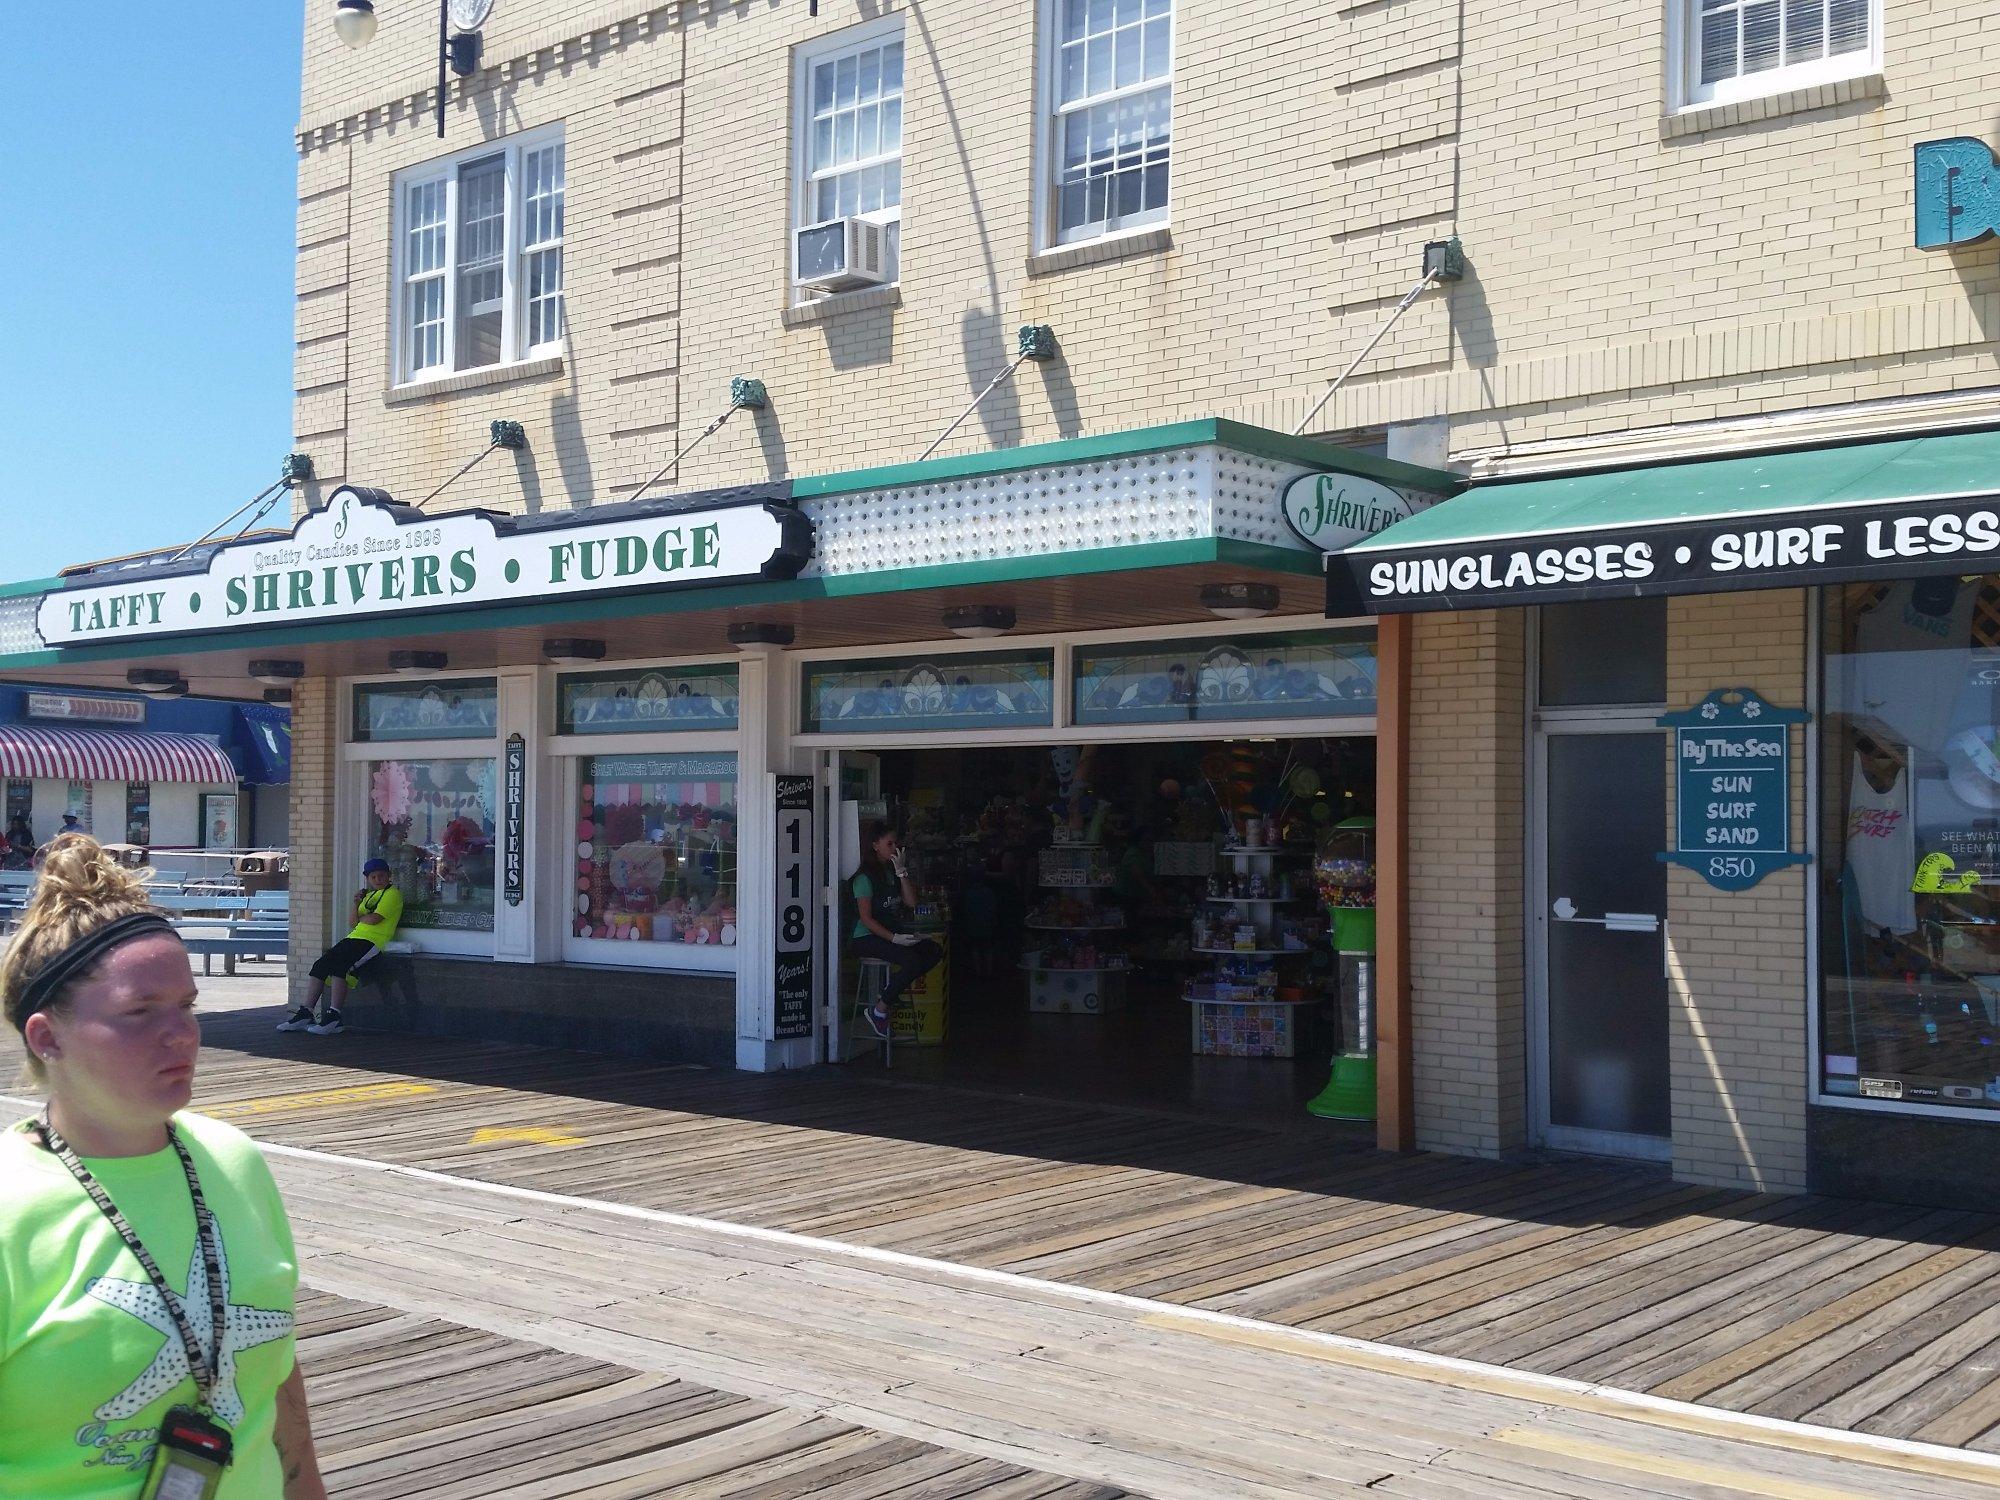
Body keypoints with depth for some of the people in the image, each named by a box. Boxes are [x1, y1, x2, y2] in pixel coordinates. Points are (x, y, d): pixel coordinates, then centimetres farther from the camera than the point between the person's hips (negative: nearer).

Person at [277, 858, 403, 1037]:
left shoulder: (392, 894, 0)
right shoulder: (369, 895, 28)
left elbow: (374, 919, -12)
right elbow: (355, 923, 20)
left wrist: (360, 918, 7)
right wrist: (357, 904, 5)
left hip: (371, 941, -9)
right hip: (353, 938, 9)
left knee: (337, 964, -29)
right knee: (320, 965, -10)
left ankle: (334, 1015, -30)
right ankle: (306, 1013, -12)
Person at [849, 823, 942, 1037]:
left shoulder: (891, 873, 12)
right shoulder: (865, 877, -10)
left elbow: (911, 902, 2)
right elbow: (866, 918, -16)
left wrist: (901, 871, -4)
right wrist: (894, 938, -23)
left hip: (892, 934, 8)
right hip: (866, 938, -8)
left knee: (935, 951, -9)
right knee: (913, 961, -28)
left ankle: (890, 992, -4)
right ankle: (879, 1010, -14)